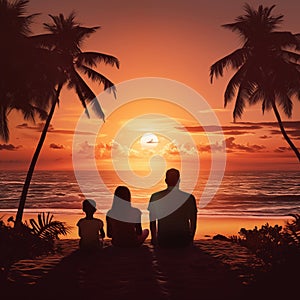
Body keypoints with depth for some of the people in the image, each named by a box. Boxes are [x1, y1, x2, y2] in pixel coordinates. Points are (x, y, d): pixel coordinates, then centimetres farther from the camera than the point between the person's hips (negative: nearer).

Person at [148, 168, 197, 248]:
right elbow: (193, 223, 4)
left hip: (162, 240, 1)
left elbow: (152, 221, 6)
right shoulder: (189, 198, -3)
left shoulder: (155, 197, -1)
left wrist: (154, 239, 19)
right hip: (183, 241, -1)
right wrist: (190, 240, 18)